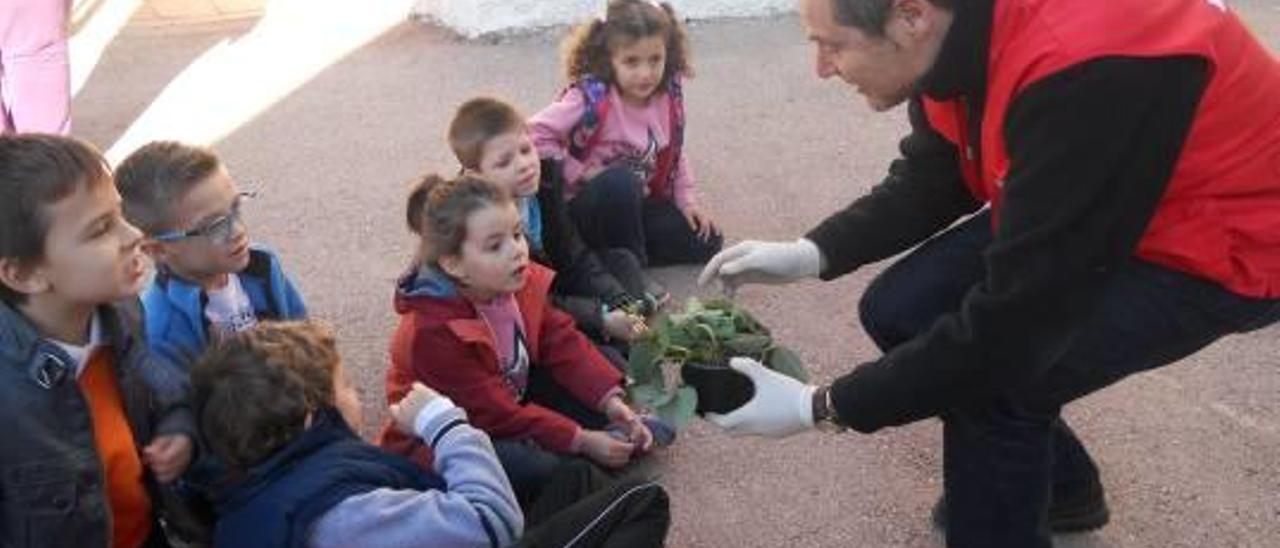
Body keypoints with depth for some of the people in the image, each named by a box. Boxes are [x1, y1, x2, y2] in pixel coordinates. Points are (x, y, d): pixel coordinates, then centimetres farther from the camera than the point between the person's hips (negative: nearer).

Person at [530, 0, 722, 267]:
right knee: (621, 182, -38)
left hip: (638, 205, 6)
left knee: (705, 242, -4)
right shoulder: (591, 99, -25)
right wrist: (581, 173, -23)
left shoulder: (669, 98, -7)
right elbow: (534, 135, -27)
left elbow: (675, 154, 8)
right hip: (583, 209, -6)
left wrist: (687, 201, -1)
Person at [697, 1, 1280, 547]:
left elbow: (1013, 320, -33)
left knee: (990, 380, -24)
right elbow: (928, 182, 5)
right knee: (899, 312, 0)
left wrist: (821, 406, -26)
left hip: (1223, 245, -8)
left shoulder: (1082, 75, -38)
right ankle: (1061, 486, 23)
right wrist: (812, 252, -10)